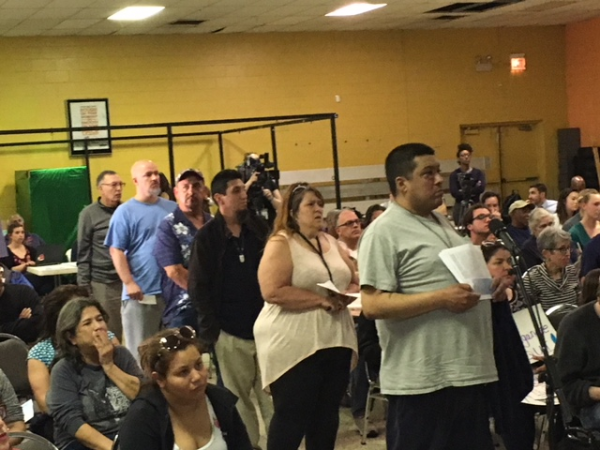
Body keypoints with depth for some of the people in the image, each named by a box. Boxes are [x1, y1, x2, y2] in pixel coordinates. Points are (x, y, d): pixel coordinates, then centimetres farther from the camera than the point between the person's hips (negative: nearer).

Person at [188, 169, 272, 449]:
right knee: (239, 400, 7)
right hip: (230, 332, -2)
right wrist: (210, 329, -9)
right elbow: (198, 287, -4)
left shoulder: (259, 227, 6)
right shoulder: (207, 236, -3)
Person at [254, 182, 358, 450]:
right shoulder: (280, 244, -7)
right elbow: (273, 291, -19)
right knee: (292, 418, -2)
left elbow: (355, 282, 18)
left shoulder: (330, 242, 14)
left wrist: (346, 296, -6)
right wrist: (321, 299, -19)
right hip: (294, 344, -7)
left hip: (335, 341, 7)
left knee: (327, 416, 12)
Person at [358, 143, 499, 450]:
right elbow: (373, 305, -19)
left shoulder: (441, 222, 16)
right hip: (422, 380, -8)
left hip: (467, 370, 9)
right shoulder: (384, 232, -12)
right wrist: (441, 299, -23)